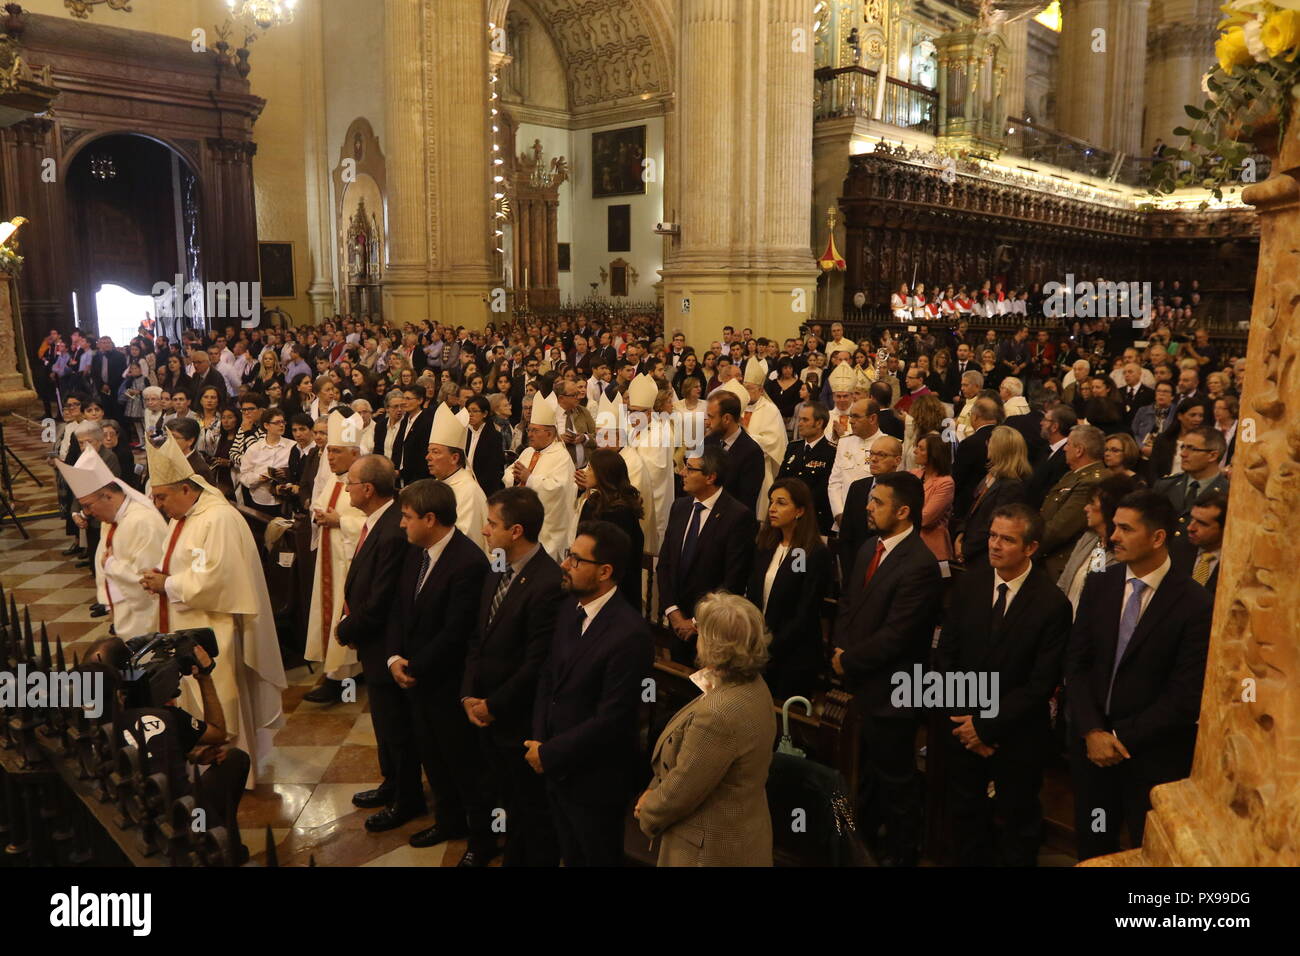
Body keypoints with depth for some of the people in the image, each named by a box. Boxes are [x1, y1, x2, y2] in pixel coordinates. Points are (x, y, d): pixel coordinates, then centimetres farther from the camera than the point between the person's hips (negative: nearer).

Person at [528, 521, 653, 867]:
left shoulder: (630, 635, -28)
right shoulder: (568, 607, -2)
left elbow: (610, 720, -26)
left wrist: (548, 754, -16)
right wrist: (539, 740, -3)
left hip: (595, 778, -7)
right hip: (556, 769, 7)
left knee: (597, 857, 16)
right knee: (570, 856, 24)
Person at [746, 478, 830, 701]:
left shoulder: (817, 555, -14)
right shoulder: (764, 548, 6)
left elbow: (805, 615, -16)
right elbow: (751, 598, 7)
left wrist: (769, 650, -15)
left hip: (794, 658, -5)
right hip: (757, 653, 5)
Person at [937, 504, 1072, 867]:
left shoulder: (1052, 604, -18)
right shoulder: (970, 584, -5)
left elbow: (1042, 683, -17)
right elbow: (947, 653, 0)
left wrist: (987, 726, -16)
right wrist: (964, 716, -8)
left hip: (1017, 738, -4)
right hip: (965, 727, 4)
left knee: (1017, 824, 17)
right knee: (965, 814, 20)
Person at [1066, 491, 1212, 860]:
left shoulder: (1195, 604, -15)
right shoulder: (1099, 585, -1)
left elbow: (1185, 695, -15)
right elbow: (1076, 663, -1)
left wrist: (1123, 738, -13)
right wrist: (1092, 731, -11)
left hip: (1153, 757, -4)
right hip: (1091, 744, 4)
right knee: (1091, 847, 18)